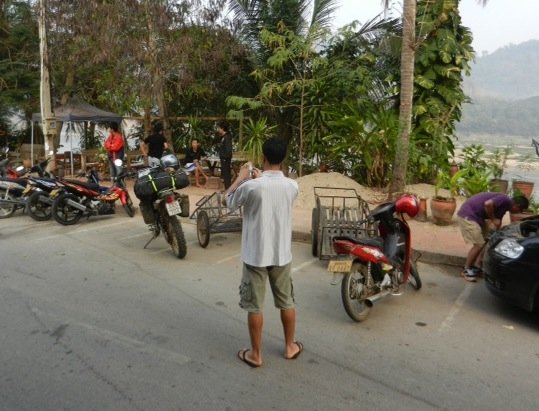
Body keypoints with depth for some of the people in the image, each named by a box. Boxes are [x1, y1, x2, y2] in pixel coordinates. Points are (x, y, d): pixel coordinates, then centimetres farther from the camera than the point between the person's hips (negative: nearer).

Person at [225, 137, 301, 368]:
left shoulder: (251, 186, -19)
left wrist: (241, 177, 11)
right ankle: (290, 347, 34)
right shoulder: (292, 186, -6)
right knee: (286, 302, 19)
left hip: (255, 255, -3)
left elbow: (228, 200, 1)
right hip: (282, 255, 4)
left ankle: (255, 354, 22)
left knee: (254, 306, 10)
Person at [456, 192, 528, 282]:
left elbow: (497, 223, 26)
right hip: (467, 215, -10)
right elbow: (488, 204, -29)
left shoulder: (505, 205, 18)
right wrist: (493, 219, -14)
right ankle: (467, 270, 7)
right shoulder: (505, 200, -11)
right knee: (479, 244, -8)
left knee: (486, 240, 15)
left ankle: (476, 266, 21)